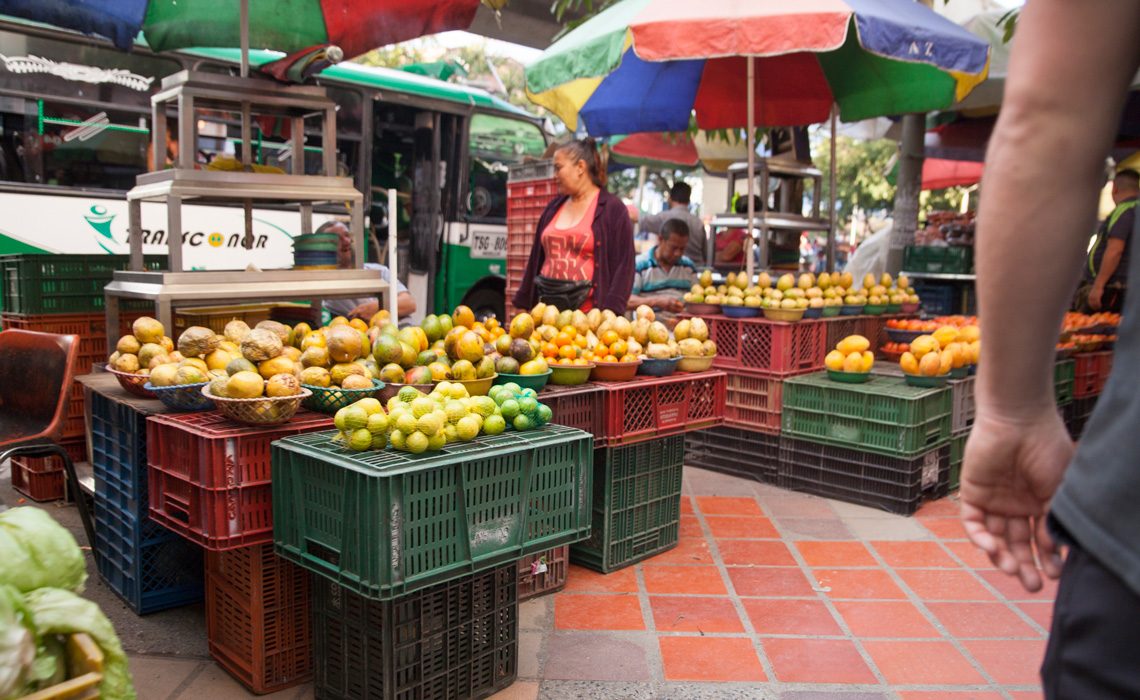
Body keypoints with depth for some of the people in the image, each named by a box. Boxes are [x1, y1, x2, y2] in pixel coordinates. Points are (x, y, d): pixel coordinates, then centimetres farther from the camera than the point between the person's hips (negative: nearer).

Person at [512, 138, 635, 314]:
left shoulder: (612, 209, -2)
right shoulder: (554, 207, 16)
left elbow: (623, 266, -8)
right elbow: (536, 260, 18)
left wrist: (608, 314, -17)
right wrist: (523, 305, 14)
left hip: (588, 312, -5)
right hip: (547, 309, 5)